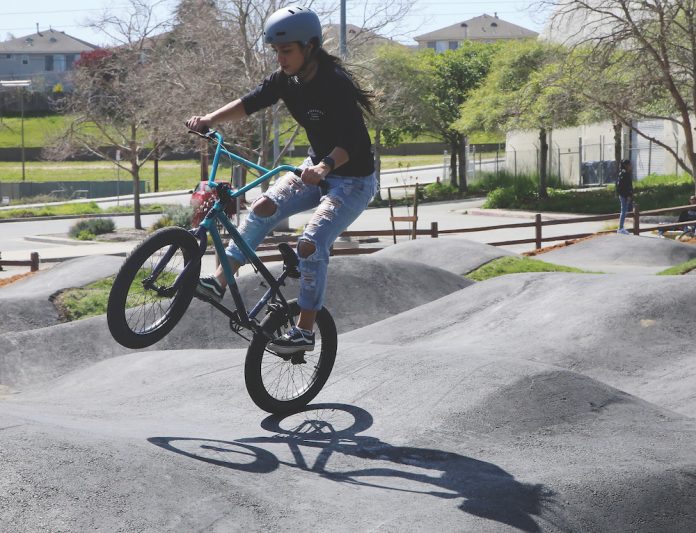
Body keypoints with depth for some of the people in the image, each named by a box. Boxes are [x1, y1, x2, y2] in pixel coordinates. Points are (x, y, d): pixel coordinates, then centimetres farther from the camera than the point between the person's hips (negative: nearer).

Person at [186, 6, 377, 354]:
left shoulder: (335, 84, -27)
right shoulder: (286, 80, -4)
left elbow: (351, 141, -36)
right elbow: (251, 103, -7)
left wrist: (325, 166, -55)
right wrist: (210, 119, -24)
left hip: (353, 180, -7)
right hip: (317, 169, 7)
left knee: (311, 244, -21)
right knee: (264, 207, -14)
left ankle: (305, 331, -10)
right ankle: (220, 281, -12)